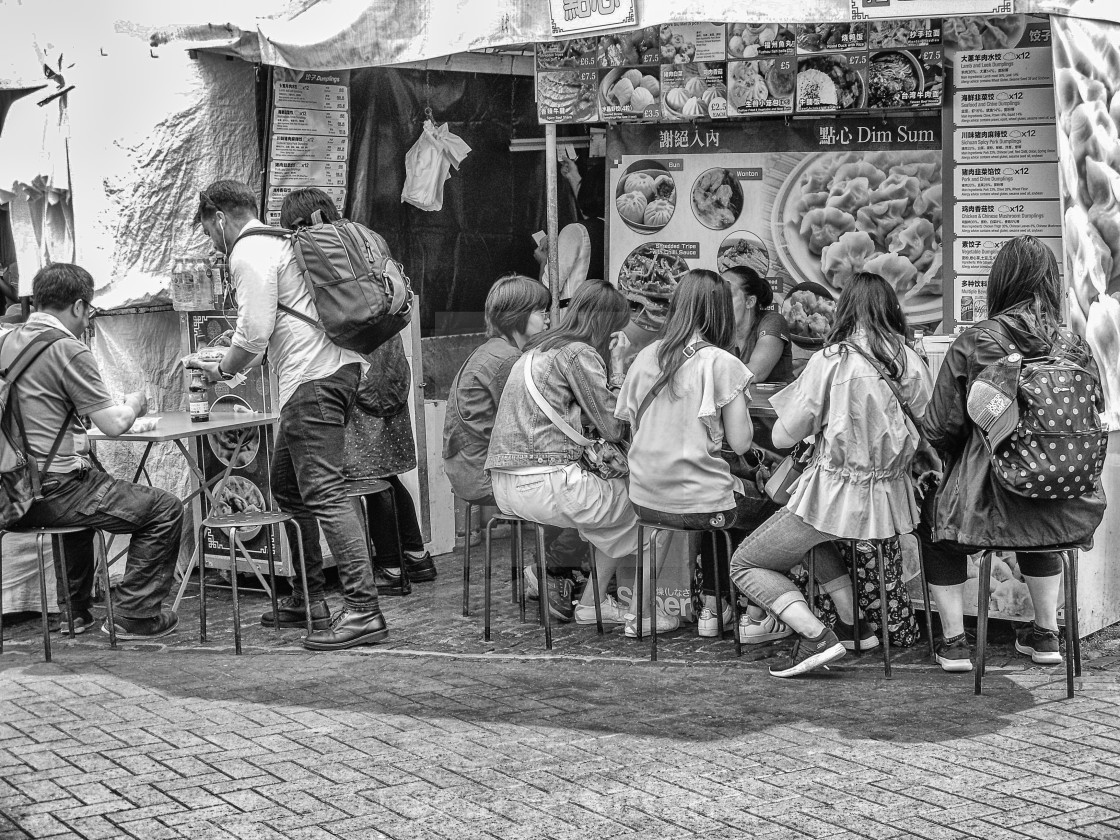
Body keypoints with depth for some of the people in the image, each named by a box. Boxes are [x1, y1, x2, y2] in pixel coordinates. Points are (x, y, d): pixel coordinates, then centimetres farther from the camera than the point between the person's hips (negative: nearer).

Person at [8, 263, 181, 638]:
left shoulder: (9, 342, 10)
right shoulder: (68, 350, -15)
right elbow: (114, 424, -13)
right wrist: (133, 404, 8)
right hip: (53, 491, -9)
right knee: (165, 509, 3)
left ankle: (75, 610, 41)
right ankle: (135, 615, 6)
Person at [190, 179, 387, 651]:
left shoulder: (248, 253, -7)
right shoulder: (279, 241, 24)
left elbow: (254, 332, -14)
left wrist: (223, 370, 3)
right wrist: (231, 364, 24)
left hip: (313, 379, -10)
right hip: (334, 366, 10)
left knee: (324, 493, -13)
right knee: (286, 485, 18)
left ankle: (363, 611, -17)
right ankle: (308, 600, 24)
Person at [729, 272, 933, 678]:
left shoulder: (831, 360, -14)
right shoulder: (910, 362, -2)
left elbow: (782, 437, -10)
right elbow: (926, 431, 9)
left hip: (836, 494, -6)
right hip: (892, 498, 6)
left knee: (744, 565, 10)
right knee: (817, 536, 37)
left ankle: (815, 636, -9)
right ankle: (852, 624, 26)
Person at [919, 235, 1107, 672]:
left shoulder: (972, 344, -10)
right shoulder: (1075, 347, -2)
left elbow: (938, 428, -6)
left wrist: (957, 468, 16)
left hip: (992, 508, -3)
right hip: (1069, 513, 4)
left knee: (935, 519, 28)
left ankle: (953, 640, 27)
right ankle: (1046, 632, 39)